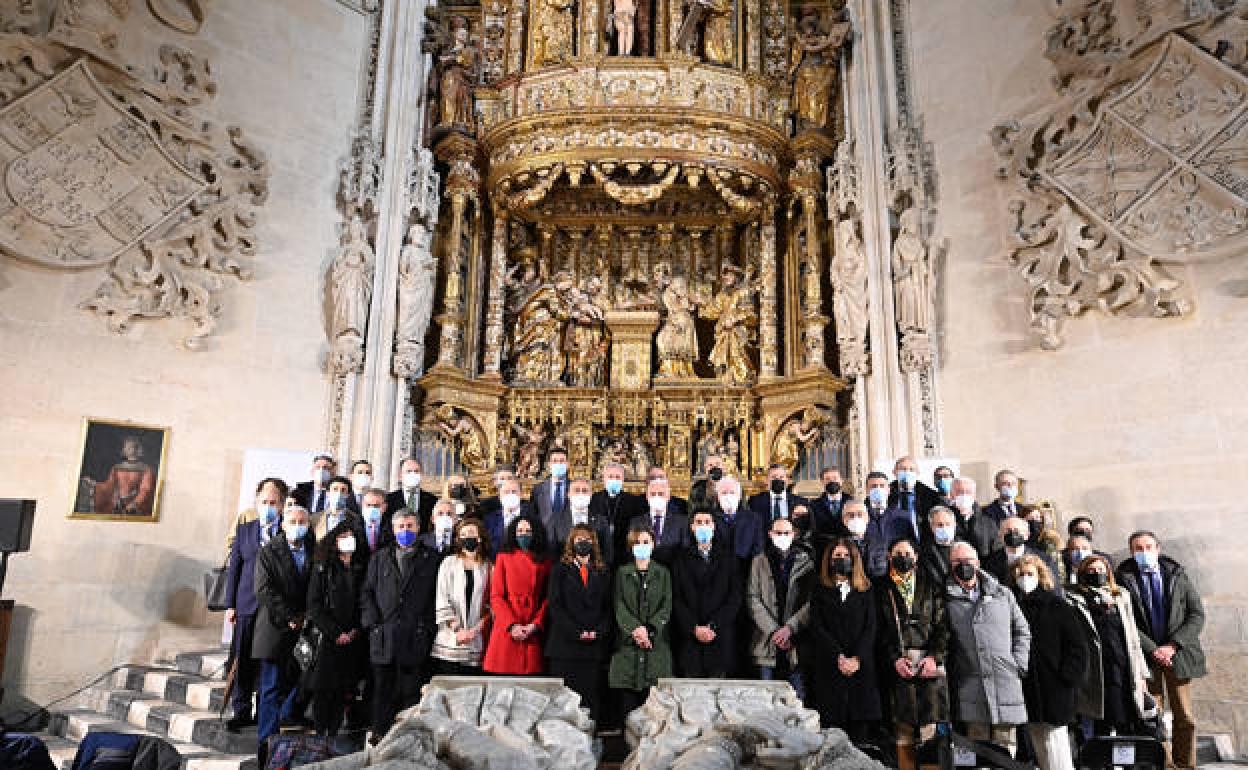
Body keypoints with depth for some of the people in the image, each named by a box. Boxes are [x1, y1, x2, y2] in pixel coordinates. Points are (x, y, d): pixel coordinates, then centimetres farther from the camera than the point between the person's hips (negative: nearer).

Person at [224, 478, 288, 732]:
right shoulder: (244, 530, 11)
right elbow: (234, 568, 11)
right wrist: (230, 604, 5)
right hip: (248, 606, 2)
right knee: (242, 660, 6)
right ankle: (242, 712, 17)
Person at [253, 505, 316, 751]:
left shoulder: (315, 552, 10)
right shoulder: (268, 552, 2)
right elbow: (265, 590, -7)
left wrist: (306, 617, -2)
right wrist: (290, 617, -11)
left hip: (306, 629, 3)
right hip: (276, 629, -3)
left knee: (299, 683, -2)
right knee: (272, 687, 1)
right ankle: (267, 741, 7)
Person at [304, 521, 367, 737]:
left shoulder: (361, 570, 11)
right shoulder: (323, 570, 3)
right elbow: (314, 607, -3)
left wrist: (356, 630, -3)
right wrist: (336, 632, -9)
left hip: (354, 640, 3)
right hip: (328, 639, -2)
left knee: (343, 690, 3)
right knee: (323, 689, -2)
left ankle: (333, 734, 11)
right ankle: (320, 734, 8)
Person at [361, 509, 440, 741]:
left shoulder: (431, 559, 7)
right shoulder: (380, 558, 15)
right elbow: (367, 592, 11)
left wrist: (427, 627, -5)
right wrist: (373, 622, 0)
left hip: (416, 639, -2)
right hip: (383, 637, 2)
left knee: (411, 692, 1)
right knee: (383, 691, 7)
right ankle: (380, 737, 18)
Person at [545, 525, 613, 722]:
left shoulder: (603, 573, 15)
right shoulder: (560, 570, 8)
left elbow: (608, 608, 11)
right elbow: (555, 606, -2)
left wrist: (598, 631, -6)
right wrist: (577, 631, -11)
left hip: (594, 645, 2)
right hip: (565, 645, -2)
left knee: (591, 697, 0)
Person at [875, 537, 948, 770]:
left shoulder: (932, 586, 14)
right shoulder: (881, 588, 11)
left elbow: (943, 625, 7)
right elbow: (879, 629, 4)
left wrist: (935, 656, -6)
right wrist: (895, 659, -7)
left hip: (931, 662, 1)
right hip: (898, 664, 0)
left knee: (933, 730, -6)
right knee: (903, 733, -1)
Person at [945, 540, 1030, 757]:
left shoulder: (1002, 593, 12)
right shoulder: (946, 598, 2)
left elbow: (1022, 632, 18)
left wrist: (1019, 664, 7)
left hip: (1007, 682, 2)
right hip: (971, 688, -2)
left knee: (1005, 753, 4)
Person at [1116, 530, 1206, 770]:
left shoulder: (1178, 574, 3)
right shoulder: (1124, 578, -4)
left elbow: (1197, 615, 1)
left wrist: (1173, 646, -9)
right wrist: (1152, 649, -13)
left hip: (1178, 653, 2)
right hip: (1145, 655, -2)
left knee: (1185, 718, 8)